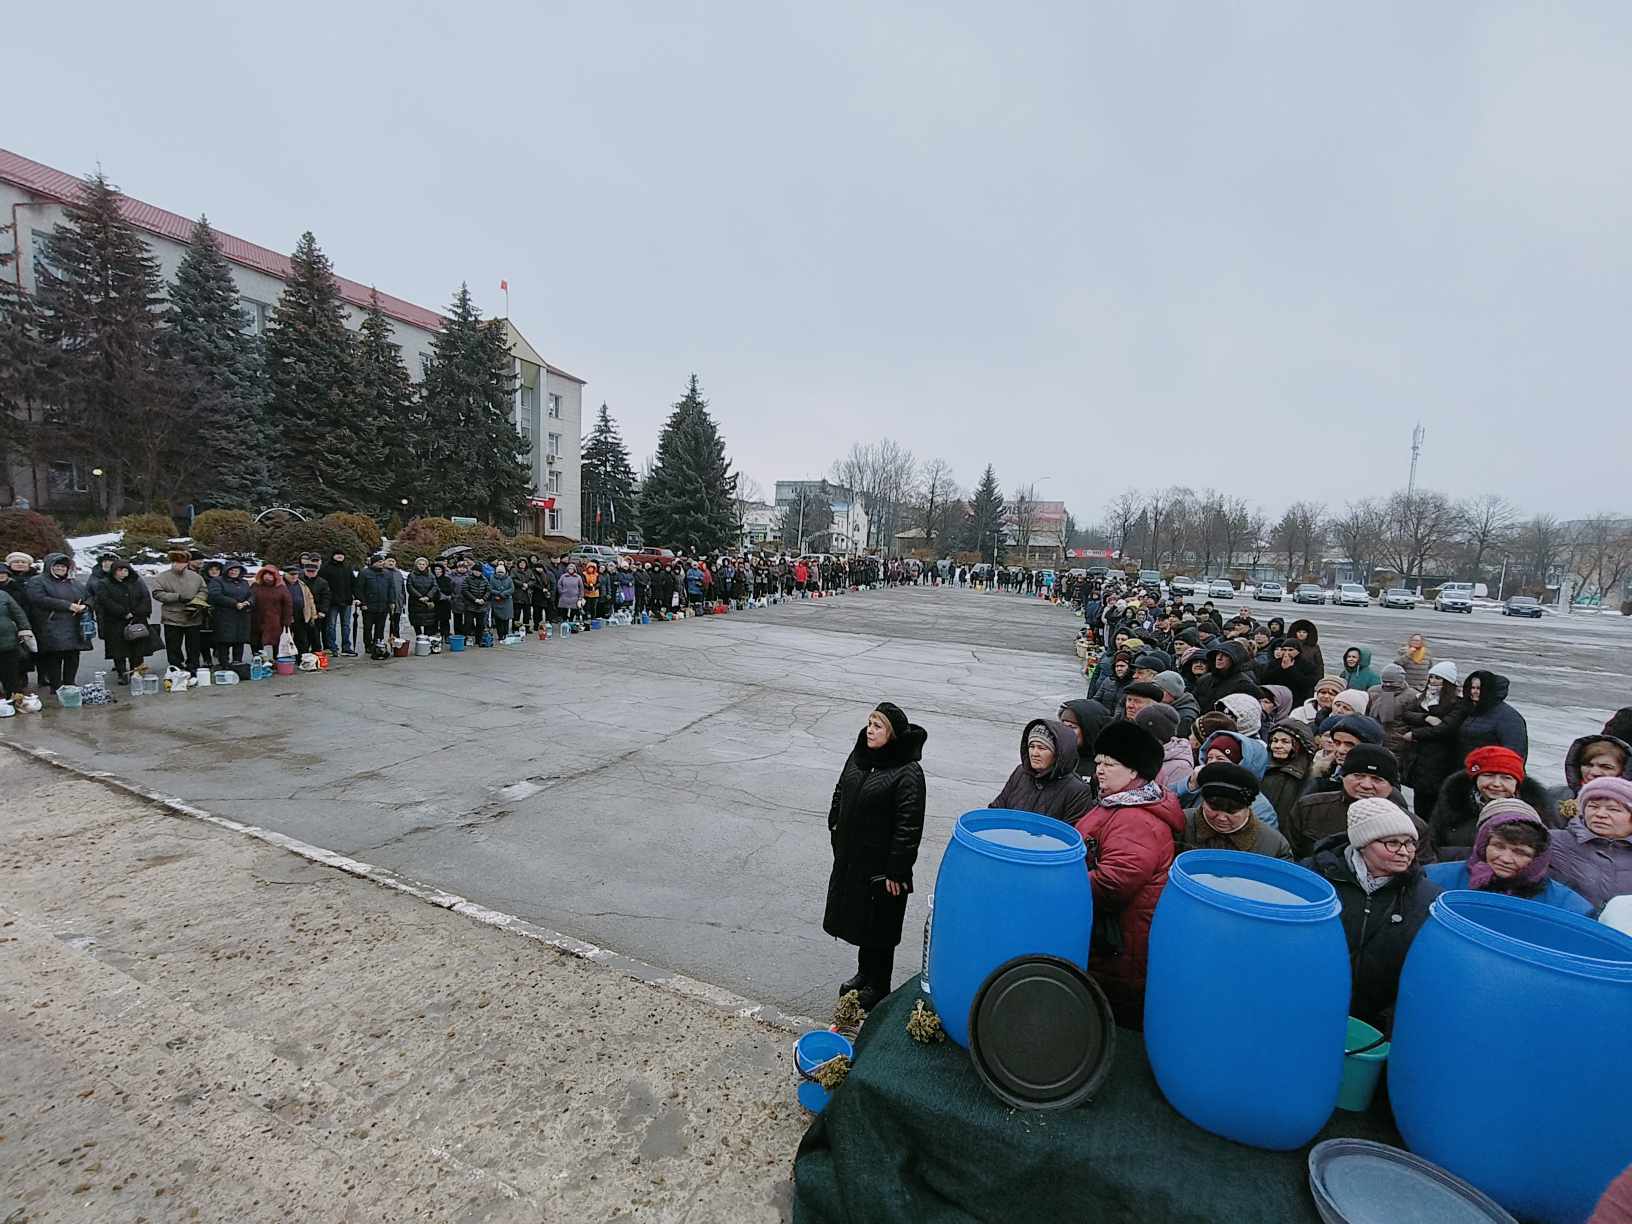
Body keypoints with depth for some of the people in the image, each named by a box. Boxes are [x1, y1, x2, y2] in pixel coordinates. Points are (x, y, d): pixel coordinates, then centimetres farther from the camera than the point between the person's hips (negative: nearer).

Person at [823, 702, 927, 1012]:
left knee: (879, 925, 10)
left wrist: (896, 871, -18)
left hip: (882, 866, -7)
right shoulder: (859, 756, 0)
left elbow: (909, 827, -20)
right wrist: (836, 833, 13)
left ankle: (878, 987, 31)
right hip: (851, 858, 7)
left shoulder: (908, 774, -22)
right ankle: (864, 974, 44)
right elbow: (840, 795, 13)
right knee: (857, 915, 22)